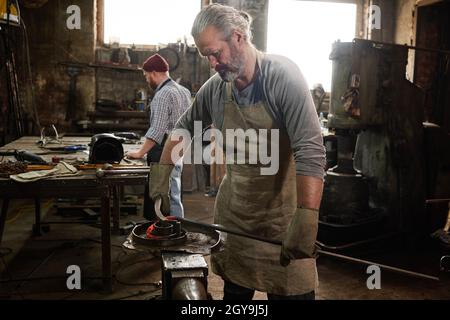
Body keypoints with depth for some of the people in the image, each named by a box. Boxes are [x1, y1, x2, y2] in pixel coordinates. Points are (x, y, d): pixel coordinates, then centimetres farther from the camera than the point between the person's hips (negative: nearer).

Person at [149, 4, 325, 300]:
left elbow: (310, 151, -26)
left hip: (281, 212, -5)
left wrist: (306, 218, -34)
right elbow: (184, 128, 15)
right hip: (233, 209, 5)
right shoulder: (214, 88, -1)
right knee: (234, 289, 16)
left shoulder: (282, 76, -18)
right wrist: (162, 175, 5)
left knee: (291, 291, 0)